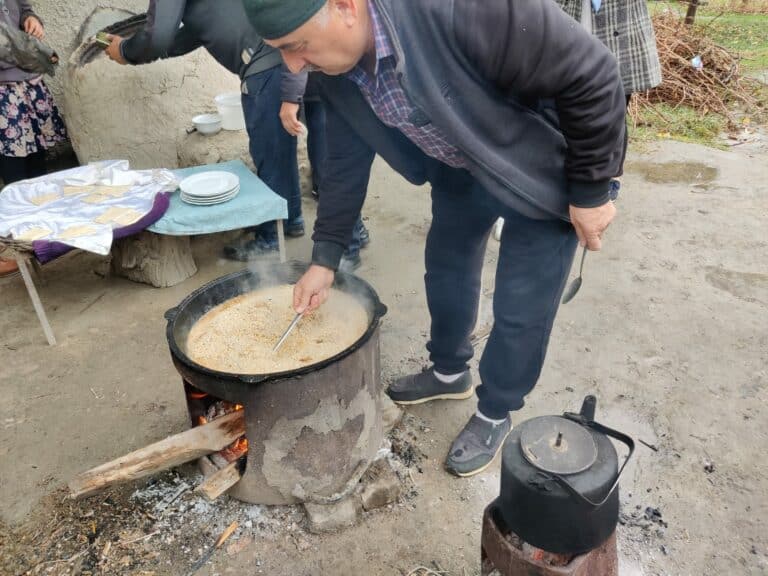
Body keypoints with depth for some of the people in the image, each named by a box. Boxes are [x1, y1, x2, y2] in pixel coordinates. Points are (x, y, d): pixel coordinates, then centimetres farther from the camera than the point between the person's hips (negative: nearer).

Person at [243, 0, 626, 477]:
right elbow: (345, 163, -2)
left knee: (521, 306, 0)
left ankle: (496, 414, 26)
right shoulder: (340, 70, -15)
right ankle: (450, 372, 44)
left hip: (543, 166, -6)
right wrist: (325, 258, -5)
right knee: (446, 265, 18)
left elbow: (591, 74, -29)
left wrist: (590, 191, -20)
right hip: (461, 166, 7)